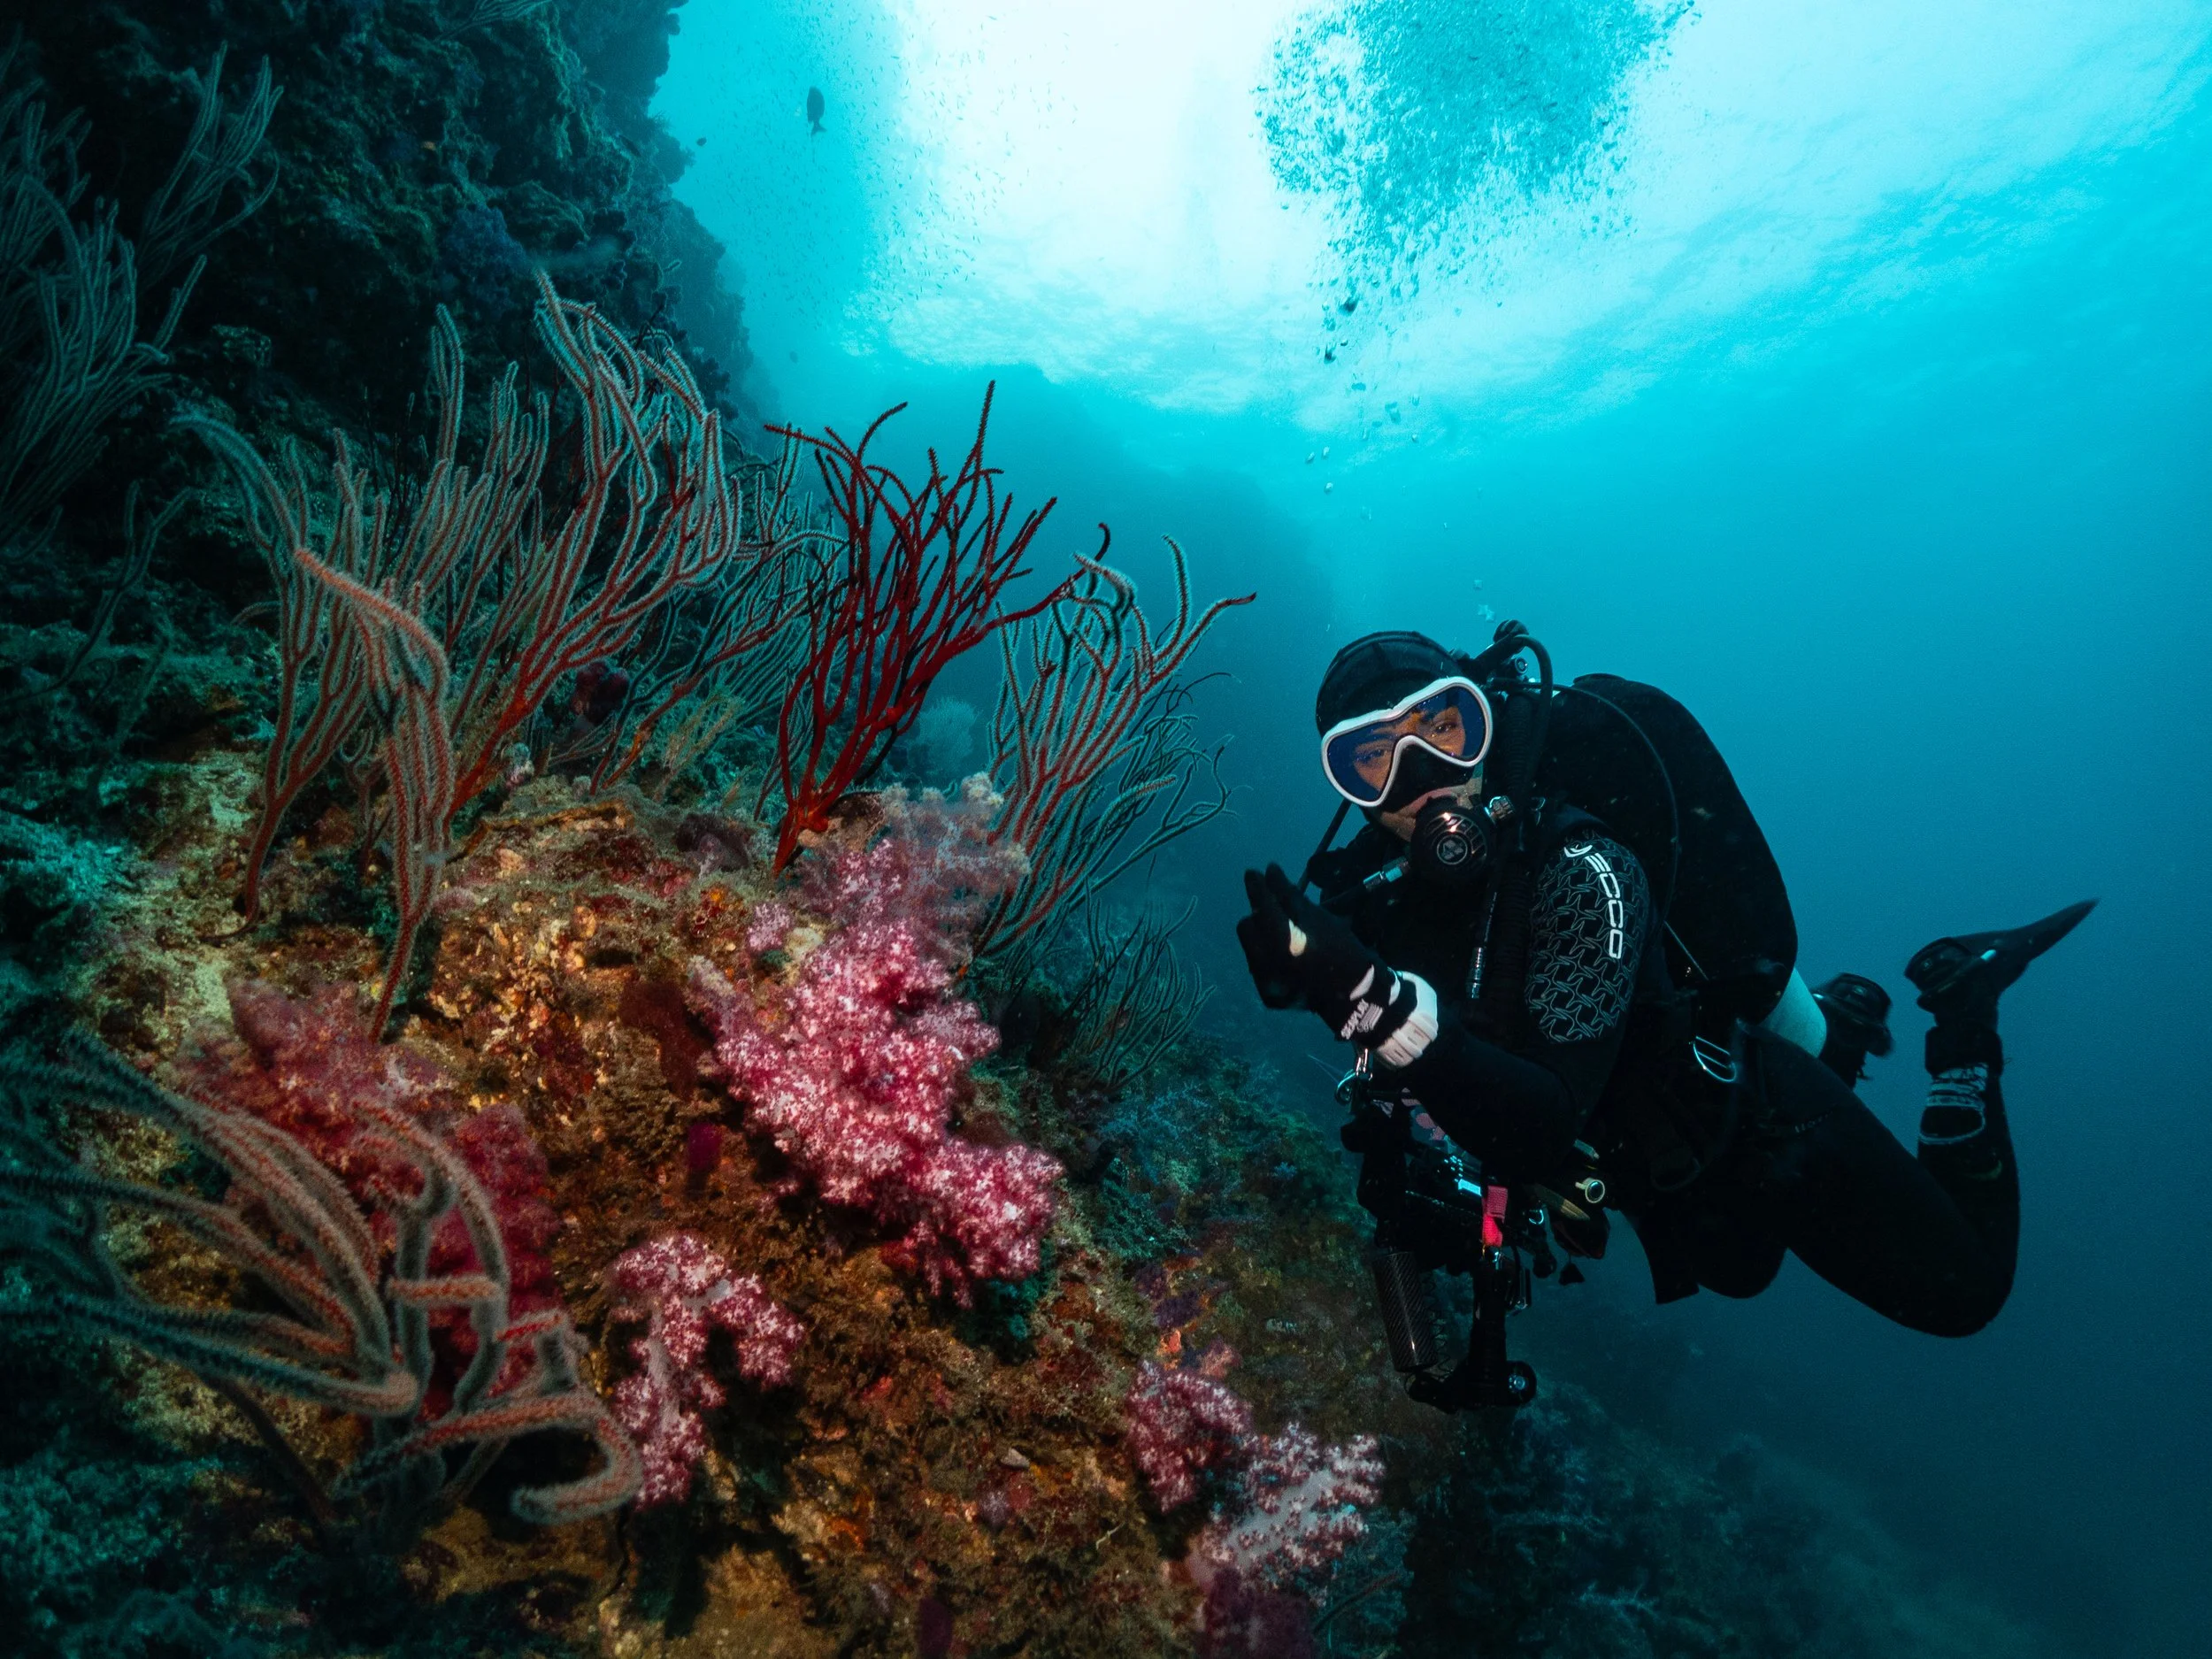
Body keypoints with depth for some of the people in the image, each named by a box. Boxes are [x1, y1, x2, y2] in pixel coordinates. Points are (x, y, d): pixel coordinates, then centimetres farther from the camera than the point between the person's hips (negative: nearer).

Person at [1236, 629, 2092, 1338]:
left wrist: (1371, 995, -59)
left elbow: (1539, 1134, -46)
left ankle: (1960, 1009, 25)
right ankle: (1838, 1024, 43)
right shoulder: (1379, 883, -20)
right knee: (1740, 1272, 37)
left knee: (1963, 1291, 17)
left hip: (1760, 1130, -6)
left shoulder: (1583, 873, -38)